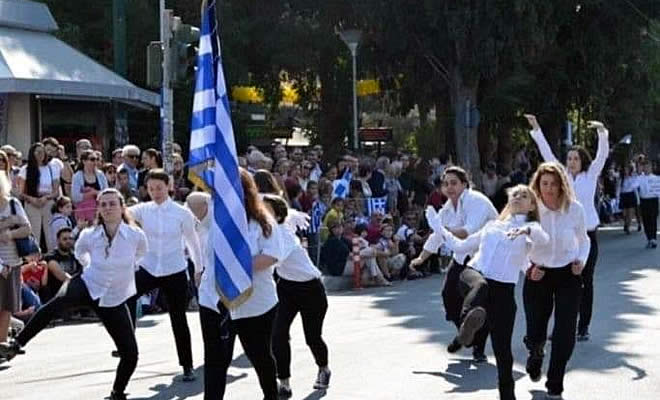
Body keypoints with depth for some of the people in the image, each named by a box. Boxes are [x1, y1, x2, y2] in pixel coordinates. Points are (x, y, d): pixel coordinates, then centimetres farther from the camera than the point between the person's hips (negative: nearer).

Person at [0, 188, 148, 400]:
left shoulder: (136, 235, -17)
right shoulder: (89, 235, -12)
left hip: (114, 301, 1)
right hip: (88, 286, -1)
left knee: (130, 354, -5)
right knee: (56, 304, -36)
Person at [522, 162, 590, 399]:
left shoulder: (575, 209, -10)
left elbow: (583, 240, 9)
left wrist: (581, 260, -9)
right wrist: (529, 268, -16)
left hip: (568, 275, 0)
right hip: (538, 275, 0)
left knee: (565, 333, -4)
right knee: (535, 334, 3)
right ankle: (535, 356, 43)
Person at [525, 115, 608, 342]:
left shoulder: (590, 175, 3)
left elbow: (602, 155, -9)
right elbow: (547, 154, 5)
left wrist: (602, 132, -24)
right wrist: (536, 129, -1)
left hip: (587, 234, -2)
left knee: (585, 281, 3)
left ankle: (583, 327, 8)